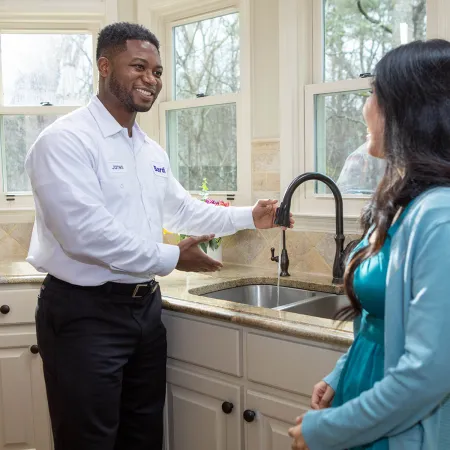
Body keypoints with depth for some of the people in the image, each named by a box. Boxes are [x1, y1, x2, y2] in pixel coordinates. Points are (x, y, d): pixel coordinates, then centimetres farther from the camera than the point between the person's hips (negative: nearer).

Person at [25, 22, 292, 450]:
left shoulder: (151, 150, 11)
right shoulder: (65, 140, -16)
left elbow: (181, 209, 23)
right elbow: (87, 234, -25)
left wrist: (249, 216, 17)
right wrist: (172, 259, -19)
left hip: (145, 306, 8)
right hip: (84, 313, -8)